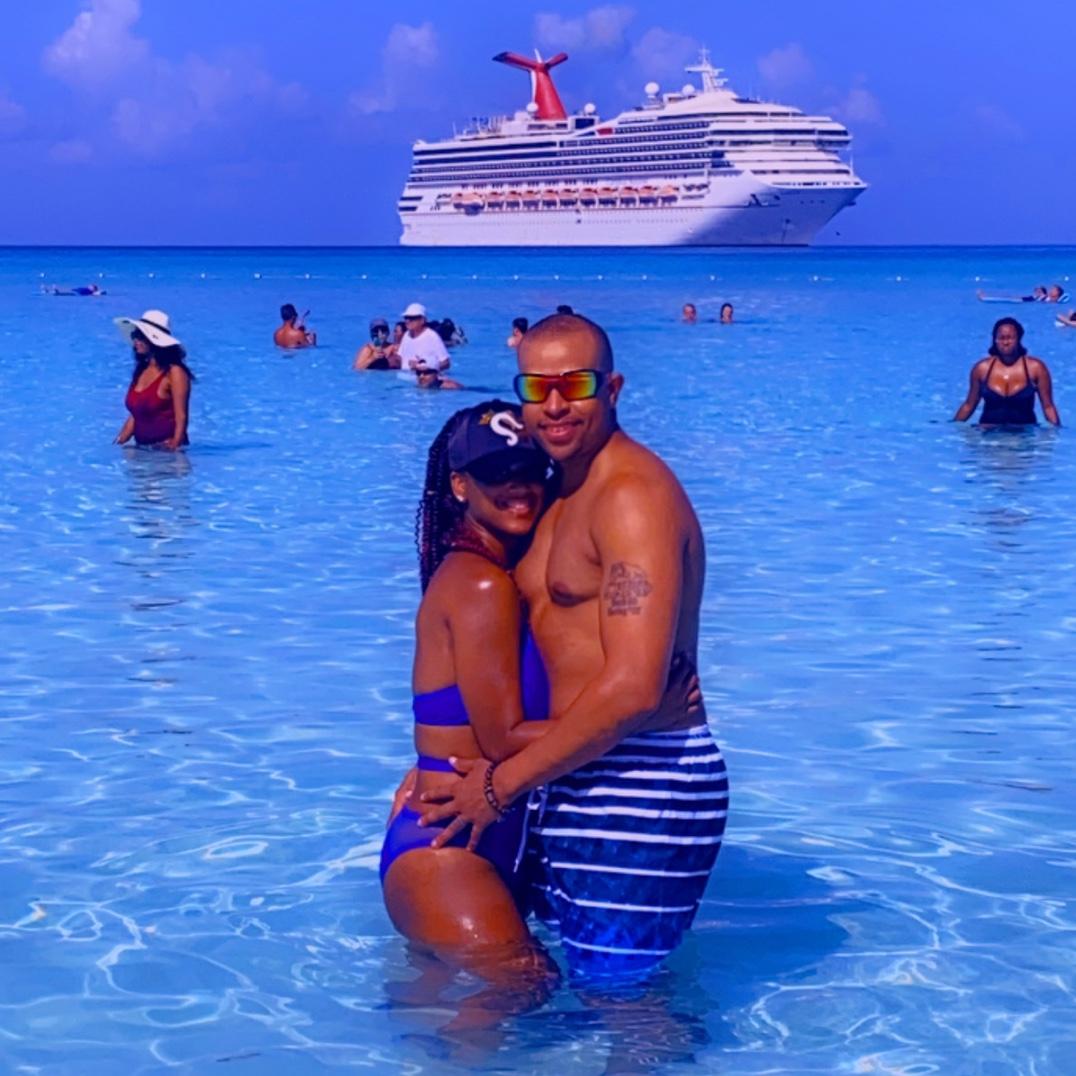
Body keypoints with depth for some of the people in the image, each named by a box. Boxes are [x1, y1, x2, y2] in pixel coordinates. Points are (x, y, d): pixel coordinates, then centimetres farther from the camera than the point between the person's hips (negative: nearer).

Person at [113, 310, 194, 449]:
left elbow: (181, 417, -10)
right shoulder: (141, 370, 14)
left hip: (167, 450, -7)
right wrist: (119, 444, 9)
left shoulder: (174, 373, -6)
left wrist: (175, 445, -21)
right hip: (142, 449, 7)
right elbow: (135, 415, 17)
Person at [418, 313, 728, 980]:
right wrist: (440, 772, 13)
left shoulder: (632, 495, -15)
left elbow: (633, 688, -24)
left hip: (636, 795, -10)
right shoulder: (563, 495, 18)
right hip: (576, 786, 10)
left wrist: (501, 785, -15)